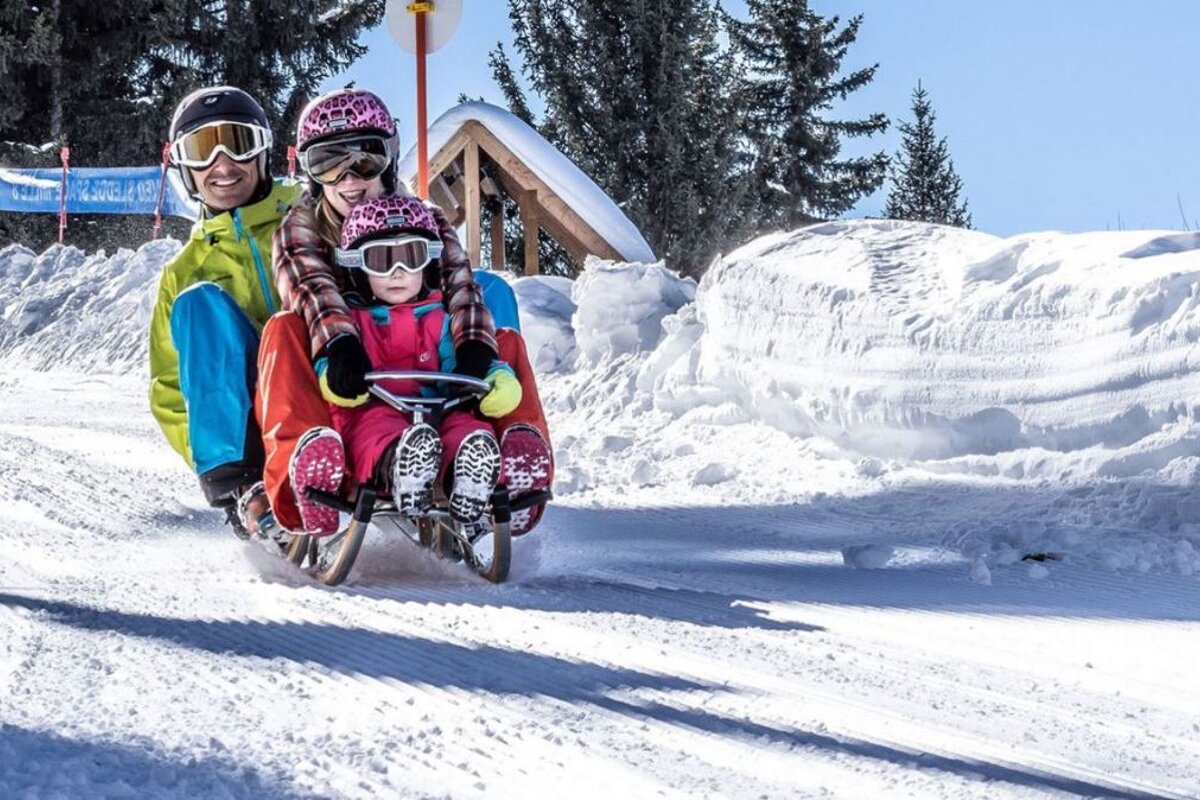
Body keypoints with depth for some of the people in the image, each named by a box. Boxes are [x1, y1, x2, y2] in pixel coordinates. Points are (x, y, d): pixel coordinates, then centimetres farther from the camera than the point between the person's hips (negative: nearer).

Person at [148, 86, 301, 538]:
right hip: (258, 424, 2)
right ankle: (234, 484, -35)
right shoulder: (184, 272, 22)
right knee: (199, 304, -20)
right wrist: (218, 467, -1)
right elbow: (171, 391, 18)